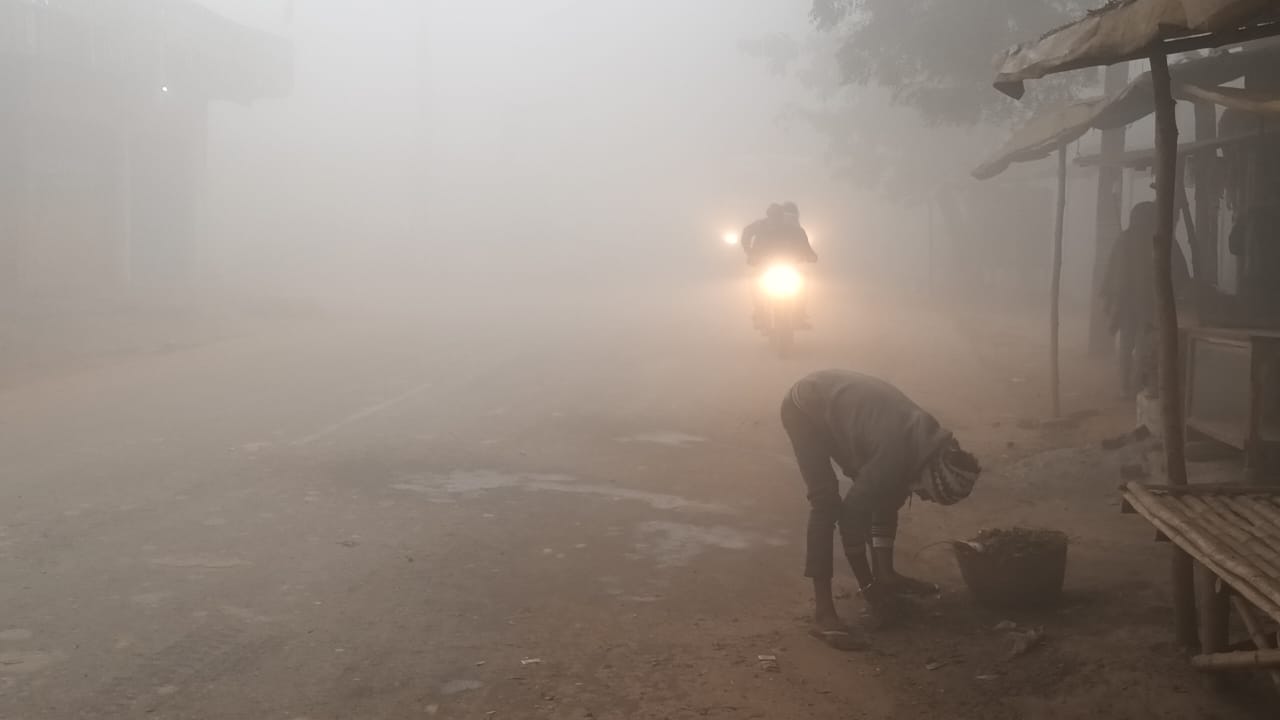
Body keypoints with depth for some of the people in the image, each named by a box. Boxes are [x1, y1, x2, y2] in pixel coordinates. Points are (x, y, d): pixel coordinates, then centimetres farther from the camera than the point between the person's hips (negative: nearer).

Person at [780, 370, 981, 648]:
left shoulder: (926, 442, -8)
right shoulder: (896, 457, -34)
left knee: (876, 492, 8)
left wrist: (884, 572, 7)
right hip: (805, 408, -9)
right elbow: (852, 514, -28)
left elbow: (889, 501, 5)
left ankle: (883, 575, 23)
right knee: (826, 503, -18)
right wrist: (867, 586, -18)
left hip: (838, 399, 9)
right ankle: (823, 610, -18)